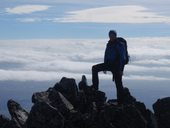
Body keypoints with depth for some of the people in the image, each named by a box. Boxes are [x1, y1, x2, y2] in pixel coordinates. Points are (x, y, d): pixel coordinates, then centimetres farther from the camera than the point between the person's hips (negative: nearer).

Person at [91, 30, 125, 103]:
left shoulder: (119, 45, -12)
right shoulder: (109, 44, 10)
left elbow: (122, 58, -14)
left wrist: (121, 69, -19)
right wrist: (104, 67, 20)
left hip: (116, 65, -7)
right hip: (109, 64, 7)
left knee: (118, 83, -4)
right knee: (95, 68, -3)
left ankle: (120, 100, 3)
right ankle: (95, 86, -3)